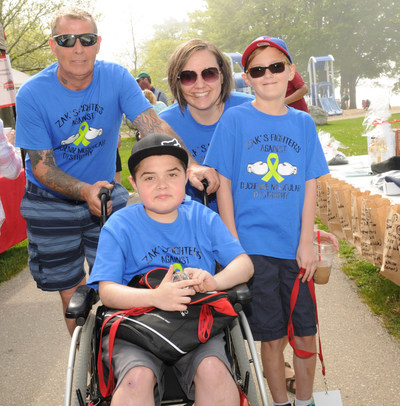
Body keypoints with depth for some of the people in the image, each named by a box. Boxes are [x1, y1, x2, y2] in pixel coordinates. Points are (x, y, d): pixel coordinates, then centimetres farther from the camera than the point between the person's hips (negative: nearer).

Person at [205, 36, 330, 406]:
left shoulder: (303, 123, 6)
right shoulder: (234, 120, -2)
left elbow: (310, 185, 6)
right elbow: (223, 184, -2)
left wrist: (306, 242, -1)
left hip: (294, 247, 3)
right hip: (252, 246, -2)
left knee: (306, 332, 11)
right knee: (273, 336, 7)